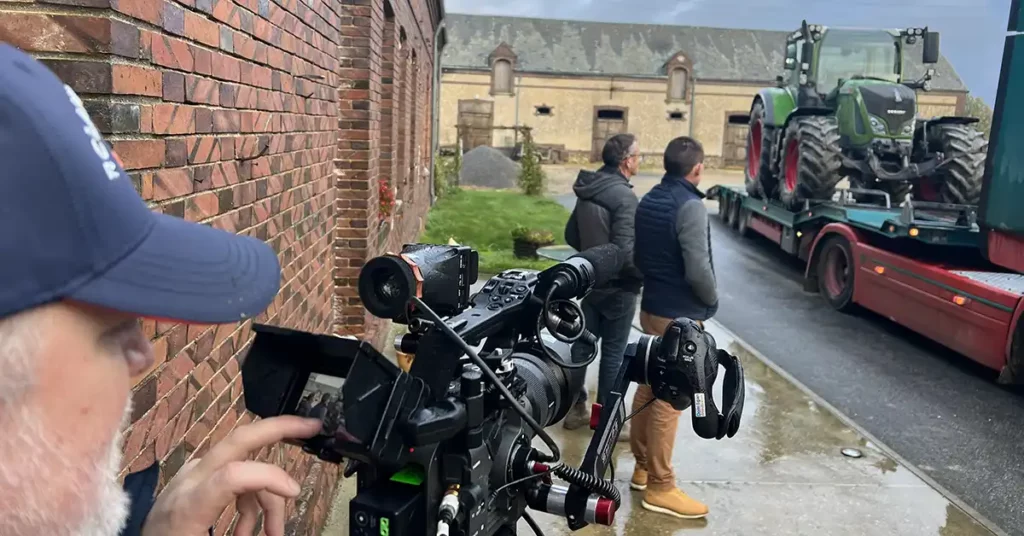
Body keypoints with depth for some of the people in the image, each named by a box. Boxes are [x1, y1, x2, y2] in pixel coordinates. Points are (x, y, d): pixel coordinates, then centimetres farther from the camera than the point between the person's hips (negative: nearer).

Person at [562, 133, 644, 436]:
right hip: (618, 286, -8)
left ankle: (576, 408, 24)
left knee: (582, 344, 14)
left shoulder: (586, 191, 5)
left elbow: (571, 235, 13)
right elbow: (625, 250, -26)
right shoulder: (624, 196, -21)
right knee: (613, 353, 3)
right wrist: (646, 275, -10)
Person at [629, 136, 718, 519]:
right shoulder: (690, 205, -19)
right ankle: (660, 487, 6)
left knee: (648, 388, 16)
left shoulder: (648, 201, 8)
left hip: (651, 307, 9)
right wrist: (712, 301, -6)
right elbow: (698, 268, -23)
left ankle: (643, 467, 28)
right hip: (680, 314, -9)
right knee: (668, 399, -3)